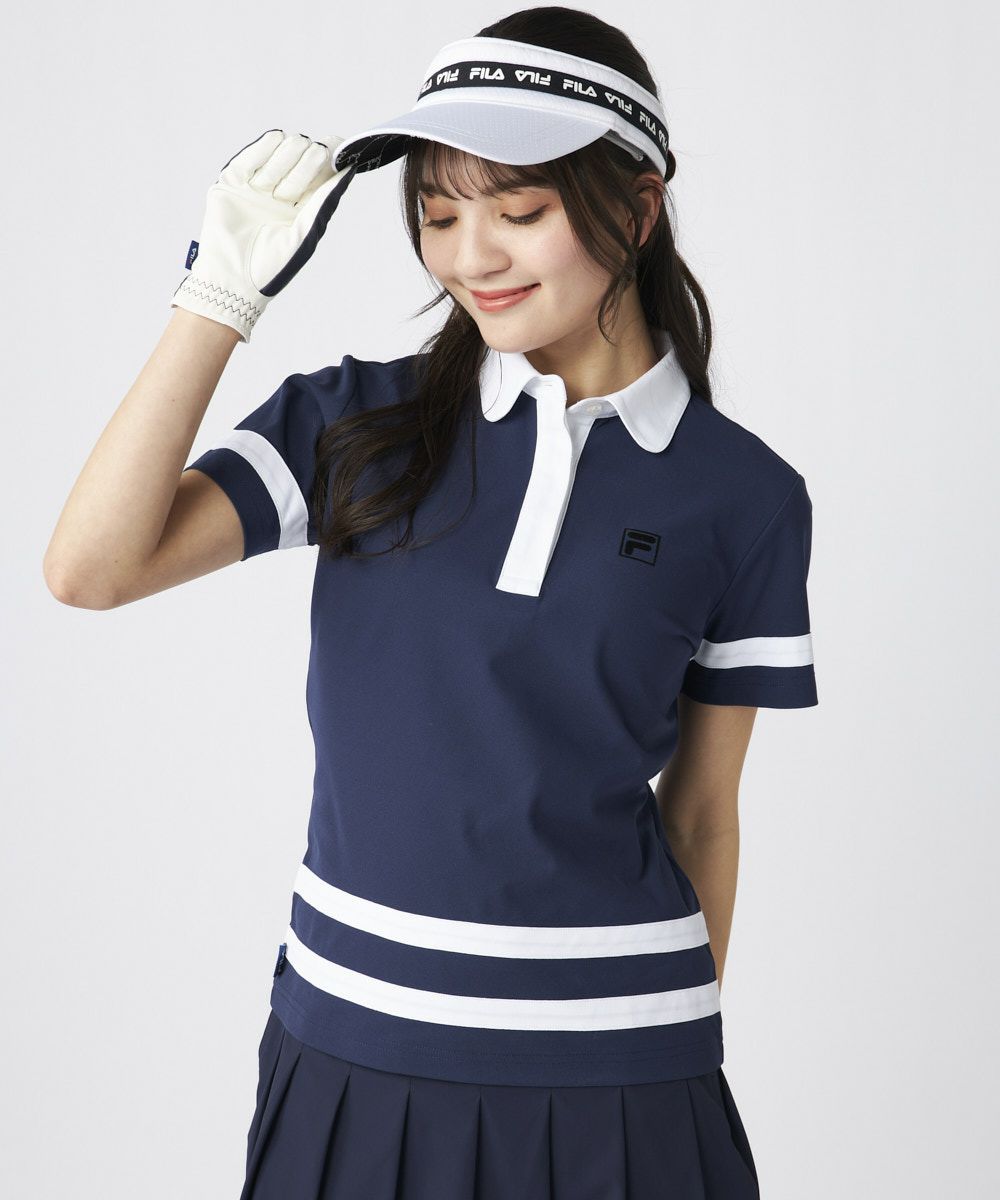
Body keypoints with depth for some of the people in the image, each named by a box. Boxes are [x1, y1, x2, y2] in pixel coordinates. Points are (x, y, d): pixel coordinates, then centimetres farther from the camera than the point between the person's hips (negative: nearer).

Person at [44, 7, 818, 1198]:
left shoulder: (742, 497, -2)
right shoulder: (358, 424, -1)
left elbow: (701, 812, 5)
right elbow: (91, 567, -13)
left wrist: (688, 1061, 11)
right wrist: (224, 292, -13)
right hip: (353, 1043, 2)